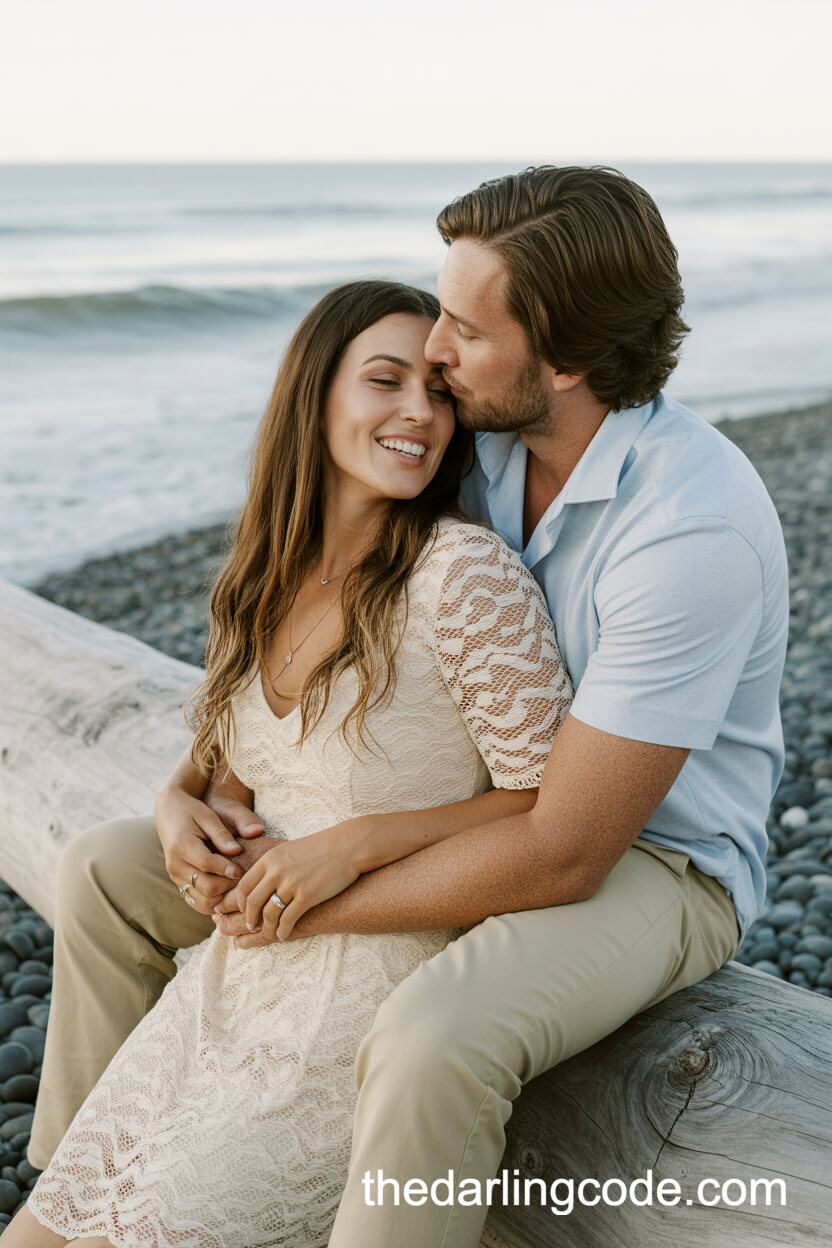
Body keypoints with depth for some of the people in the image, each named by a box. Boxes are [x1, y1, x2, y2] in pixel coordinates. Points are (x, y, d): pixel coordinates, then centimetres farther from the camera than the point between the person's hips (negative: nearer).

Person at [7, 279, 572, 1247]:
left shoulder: (466, 576, -19)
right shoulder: (267, 577, 3)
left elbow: (553, 807, -14)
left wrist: (359, 842, -20)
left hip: (374, 1018, -6)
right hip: (233, 982, 6)